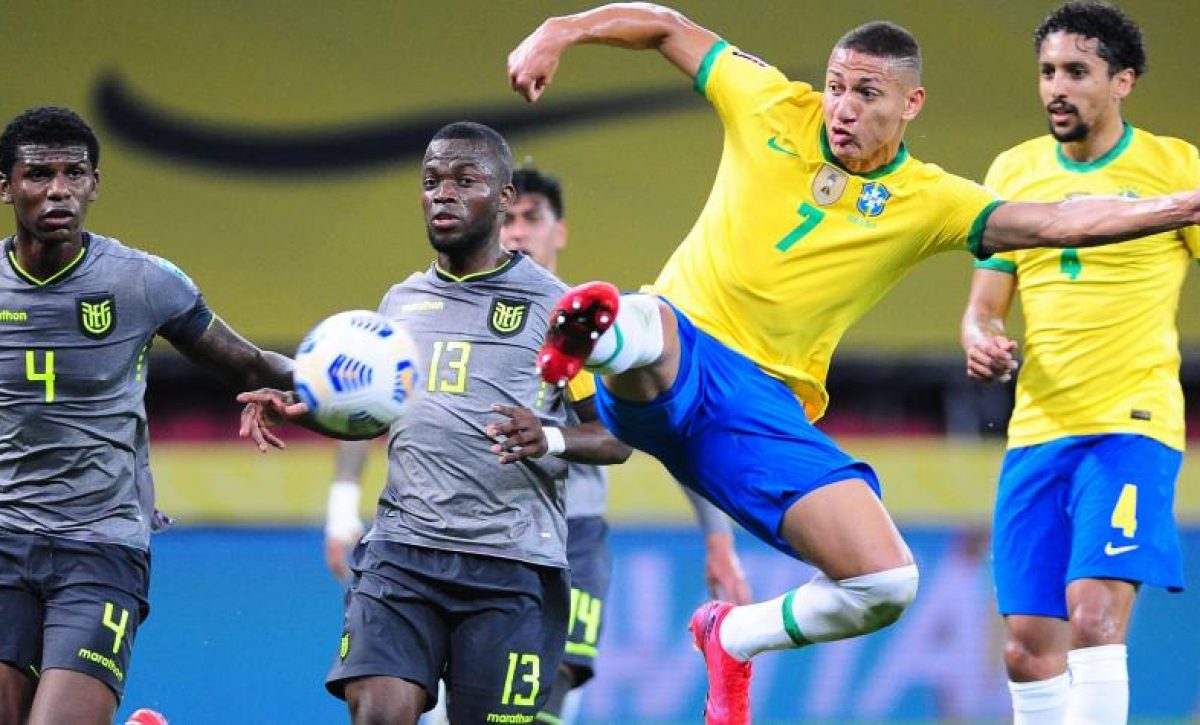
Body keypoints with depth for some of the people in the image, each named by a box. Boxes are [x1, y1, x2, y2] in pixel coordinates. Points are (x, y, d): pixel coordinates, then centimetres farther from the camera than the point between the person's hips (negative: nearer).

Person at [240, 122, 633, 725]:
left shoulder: (553, 306, 2)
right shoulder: (401, 301, 16)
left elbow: (616, 437, 3)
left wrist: (548, 439, -17)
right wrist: (297, 407, 13)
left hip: (510, 564, -3)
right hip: (401, 551, 3)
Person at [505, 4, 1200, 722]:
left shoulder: (928, 202, 3)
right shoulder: (773, 108, 4)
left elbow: (1057, 222, -6)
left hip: (765, 408, 2)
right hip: (670, 361, -2)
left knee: (887, 584, -10)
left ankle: (734, 637, 14)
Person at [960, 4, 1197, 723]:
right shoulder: (1014, 172, 11)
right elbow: (985, 306, 14)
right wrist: (983, 341, -8)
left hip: (1133, 425, -5)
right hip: (1037, 432, 5)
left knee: (1094, 613, -21)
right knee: (1028, 648, 3)